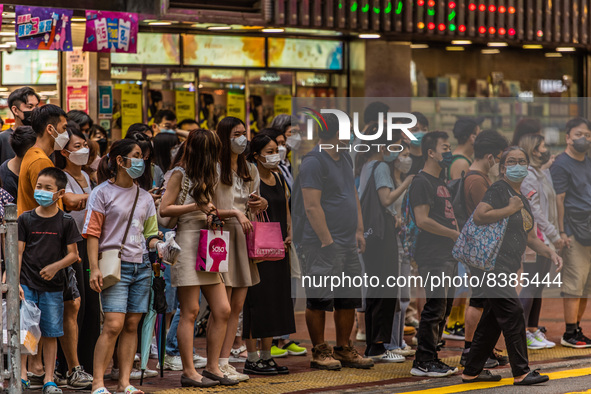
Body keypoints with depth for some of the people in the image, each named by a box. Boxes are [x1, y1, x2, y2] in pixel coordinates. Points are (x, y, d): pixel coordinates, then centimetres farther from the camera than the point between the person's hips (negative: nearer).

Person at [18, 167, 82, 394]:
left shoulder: (66, 222, 1)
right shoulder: (26, 219, 3)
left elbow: (73, 254, 2)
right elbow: (19, 252, 2)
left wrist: (55, 266, -16)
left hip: (53, 286, 0)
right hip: (27, 284, 0)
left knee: (50, 333, 3)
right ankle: (22, 375, 7)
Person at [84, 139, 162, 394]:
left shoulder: (144, 197, 17)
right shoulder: (102, 193, 0)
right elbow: (92, 233, -4)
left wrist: (160, 246, 0)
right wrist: (94, 268, -12)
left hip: (141, 267, 6)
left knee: (132, 325, 4)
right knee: (114, 324, -14)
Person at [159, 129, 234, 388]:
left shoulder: (206, 177, 20)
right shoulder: (180, 174, -4)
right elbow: (164, 209, -9)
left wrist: (214, 211, 5)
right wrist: (195, 206, -13)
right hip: (187, 243, -8)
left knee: (222, 310, 3)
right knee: (190, 312, -5)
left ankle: (212, 368, 10)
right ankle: (188, 372, 0)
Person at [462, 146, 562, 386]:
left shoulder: (522, 200, 21)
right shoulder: (499, 190, -9)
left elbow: (529, 236, 26)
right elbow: (479, 216, -24)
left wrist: (550, 253, 12)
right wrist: (510, 209, -18)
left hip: (506, 268, 10)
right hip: (493, 265, -10)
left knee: (492, 321, 11)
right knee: (512, 315, -10)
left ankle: (472, 372, 18)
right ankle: (521, 373, -7)